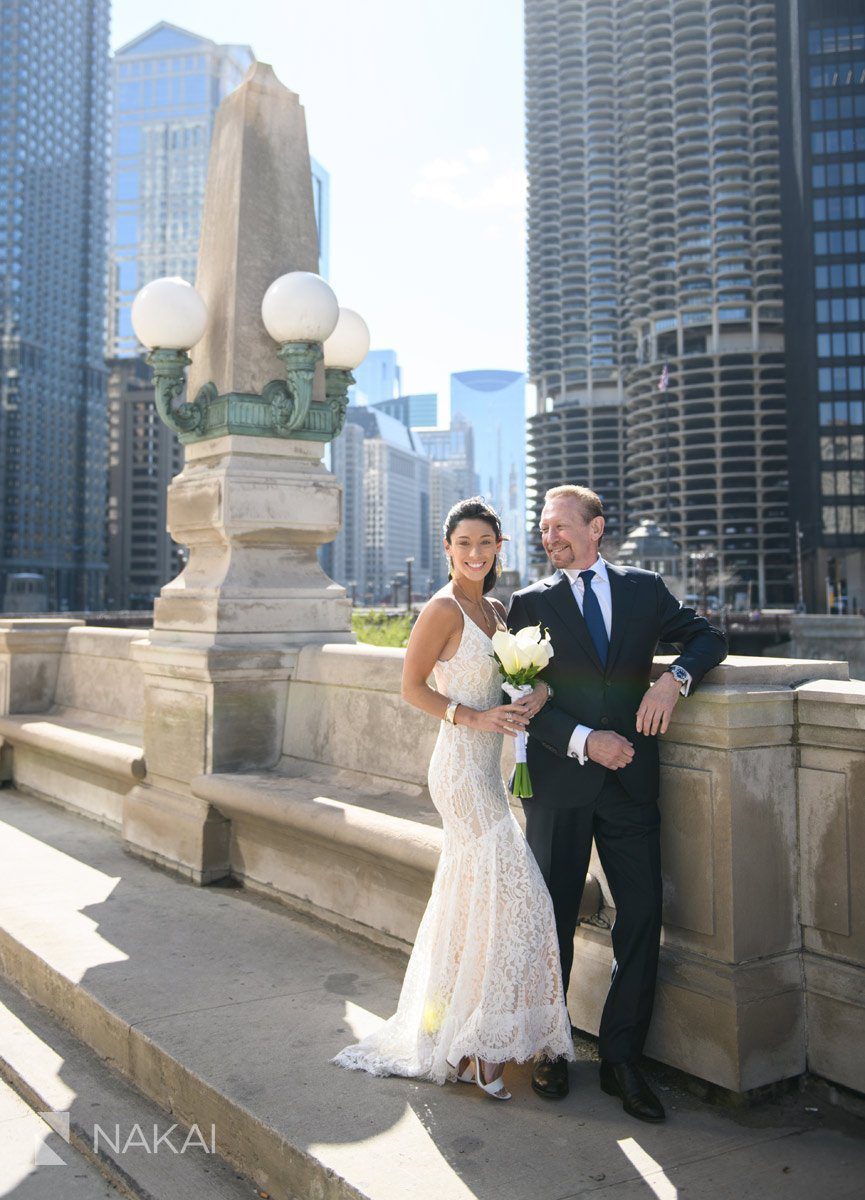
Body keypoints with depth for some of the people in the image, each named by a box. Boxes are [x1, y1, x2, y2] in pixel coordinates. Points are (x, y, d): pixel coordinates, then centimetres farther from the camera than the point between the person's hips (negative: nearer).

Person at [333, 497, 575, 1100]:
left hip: (485, 768, 8)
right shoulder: (444, 609, -11)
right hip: (462, 765, -8)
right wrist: (473, 717, -18)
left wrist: (538, 693, -6)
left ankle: (446, 1034, 29)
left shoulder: (497, 610, 13)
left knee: (469, 896, 14)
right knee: (513, 893, -7)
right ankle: (477, 1047, 6)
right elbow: (412, 686, -10)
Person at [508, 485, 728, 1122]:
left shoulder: (644, 588, 7)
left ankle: (621, 1058, 19)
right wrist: (584, 740, -16)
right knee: (553, 921, 10)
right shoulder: (530, 603, 1)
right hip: (559, 781, -1)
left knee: (643, 920, 3)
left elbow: (709, 637, 7)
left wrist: (675, 678, -14)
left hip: (630, 779, 2)